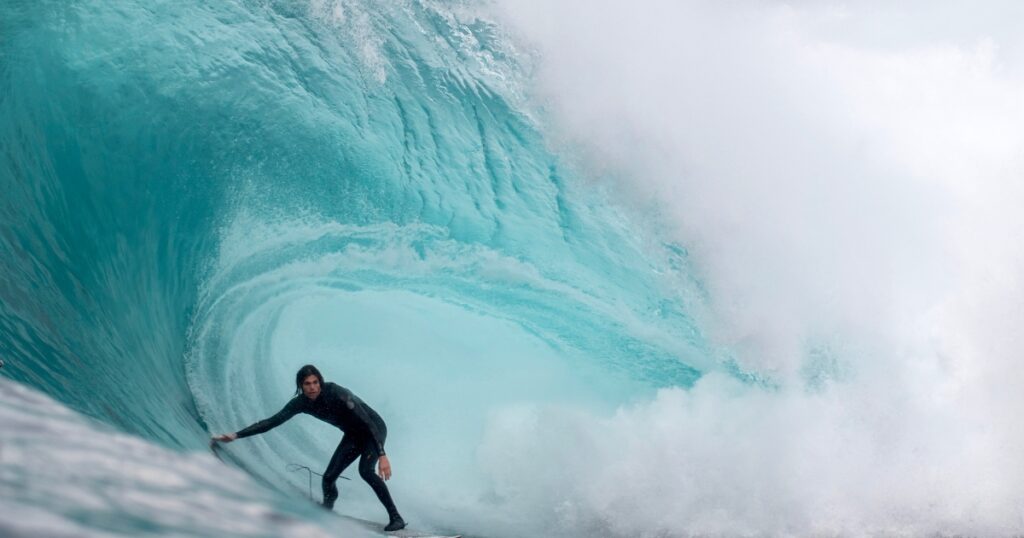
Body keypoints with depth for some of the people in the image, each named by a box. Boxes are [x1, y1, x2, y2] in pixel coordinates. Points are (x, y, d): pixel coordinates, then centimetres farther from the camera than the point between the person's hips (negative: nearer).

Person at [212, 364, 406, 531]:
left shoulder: (335, 393, -32)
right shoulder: (301, 402, -13)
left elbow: (367, 422, -36)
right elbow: (272, 422, -8)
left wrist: (382, 455, -44)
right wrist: (236, 435, -14)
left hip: (374, 429, -7)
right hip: (353, 435, 7)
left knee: (365, 470, -28)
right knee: (328, 478, -3)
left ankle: (396, 518, -22)